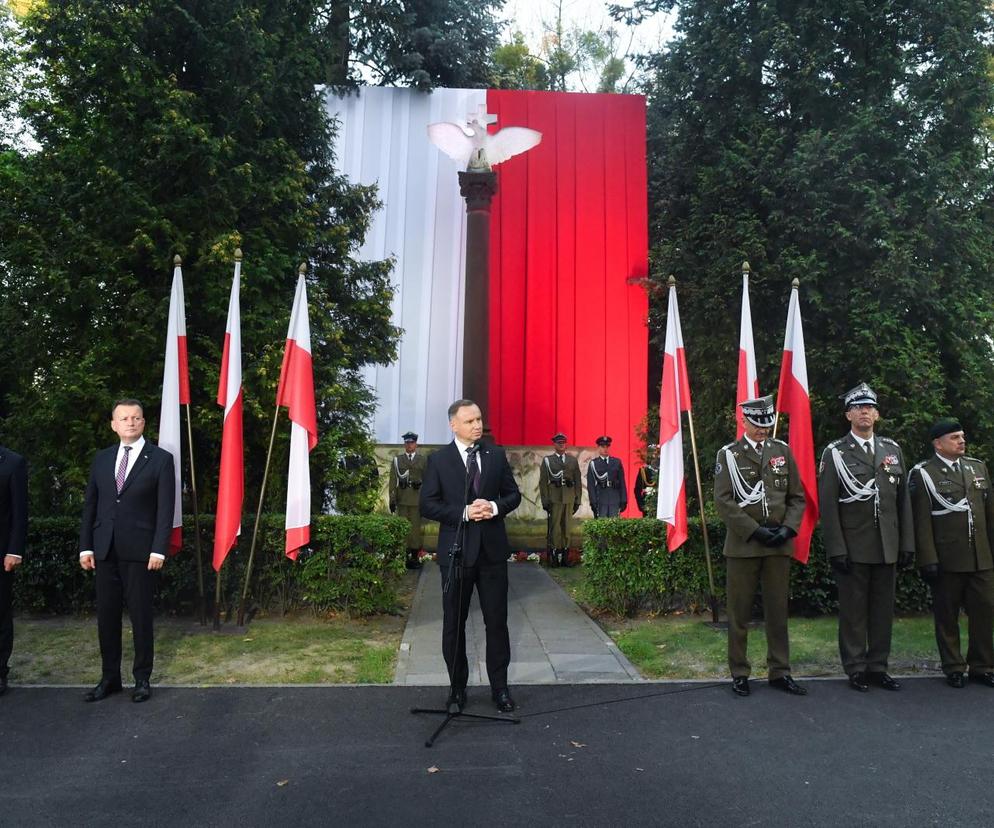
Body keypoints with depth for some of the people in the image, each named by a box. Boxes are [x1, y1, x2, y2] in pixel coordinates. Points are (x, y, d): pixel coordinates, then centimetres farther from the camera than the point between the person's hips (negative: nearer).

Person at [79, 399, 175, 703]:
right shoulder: (101, 459, 11)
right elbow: (90, 505, 12)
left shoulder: (160, 459, -2)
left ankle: (142, 678, 17)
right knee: (106, 615, 10)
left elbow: (165, 509, -6)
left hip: (140, 551, -4)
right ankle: (109, 678, 23)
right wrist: (85, 546, 6)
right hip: (105, 550, 4)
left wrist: (158, 550, -12)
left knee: (140, 615, 4)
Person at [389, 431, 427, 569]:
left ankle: (415, 556, 5)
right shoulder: (397, 459, 8)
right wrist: (392, 499, -2)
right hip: (402, 499, 0)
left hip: (417, 499, 0)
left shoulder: (422, 460, 8)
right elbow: (393, 480, 5)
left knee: (416, 527, 0)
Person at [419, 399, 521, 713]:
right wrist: (464, 512, -18)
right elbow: (428, 505, -6)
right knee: (454, 623, 10)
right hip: (456, 550, -1)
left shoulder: (496, 455, 5)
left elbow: (513, 494, 8)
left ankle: (499, 687, 22)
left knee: (497, 622, 7)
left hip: (492, 549, 2)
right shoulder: (438, 460, -2)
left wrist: (495, 507, -12)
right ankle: (458, 687, 26)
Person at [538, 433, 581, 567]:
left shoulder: (573, 460, 12)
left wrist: (578, 500, 6)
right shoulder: (547, 460, 5)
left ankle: (565, 555, 11)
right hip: (554, 498, -3)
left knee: (566, 527, 5)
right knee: (555, 527, -4)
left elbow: (578, 481, 11)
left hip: (569, 499, 3)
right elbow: (543, 482, 1)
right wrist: (545, 501, -6)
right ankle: (554, 555, 1)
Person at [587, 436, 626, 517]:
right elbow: (590, 485, -1)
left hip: (615, 501, 2)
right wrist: (593, 502, -8)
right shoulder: (593, 463, 3)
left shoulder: (617, 462, 10)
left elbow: (622, 483, 10)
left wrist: (624, 501, 4)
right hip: (600, 501, -2)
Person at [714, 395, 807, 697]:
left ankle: (779, 672, 20)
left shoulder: (782, 451, 9)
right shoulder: (728, 455, 0)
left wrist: (787, 528, -5)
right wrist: (755, 530, -13)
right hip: (743, 544, -2)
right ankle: (739, 673, 16)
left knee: (778, 610, 9)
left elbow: (797, 497, 10)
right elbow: (723, 501, -7)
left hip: (779, 545, 3)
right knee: (739, 613, 5)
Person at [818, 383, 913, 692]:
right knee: (853, 609, 4)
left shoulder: (893, 449, 10)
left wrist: (907, 544, 6)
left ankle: (878, 667, 24)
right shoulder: (835, 452, -3)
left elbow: (904, 500, 10)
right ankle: (856, 669, 16)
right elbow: (828, 505, -7)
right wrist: (836, 549, -12)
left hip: (888, 547, 4)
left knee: (883, 609, 11)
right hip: (853, 548, -4)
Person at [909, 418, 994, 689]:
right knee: (947, 615, 7)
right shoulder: (923, 473, -5)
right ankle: (954, 668, 20)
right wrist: (928, 560, -12)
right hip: (947, 561, -4)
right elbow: (921, 521, -9)